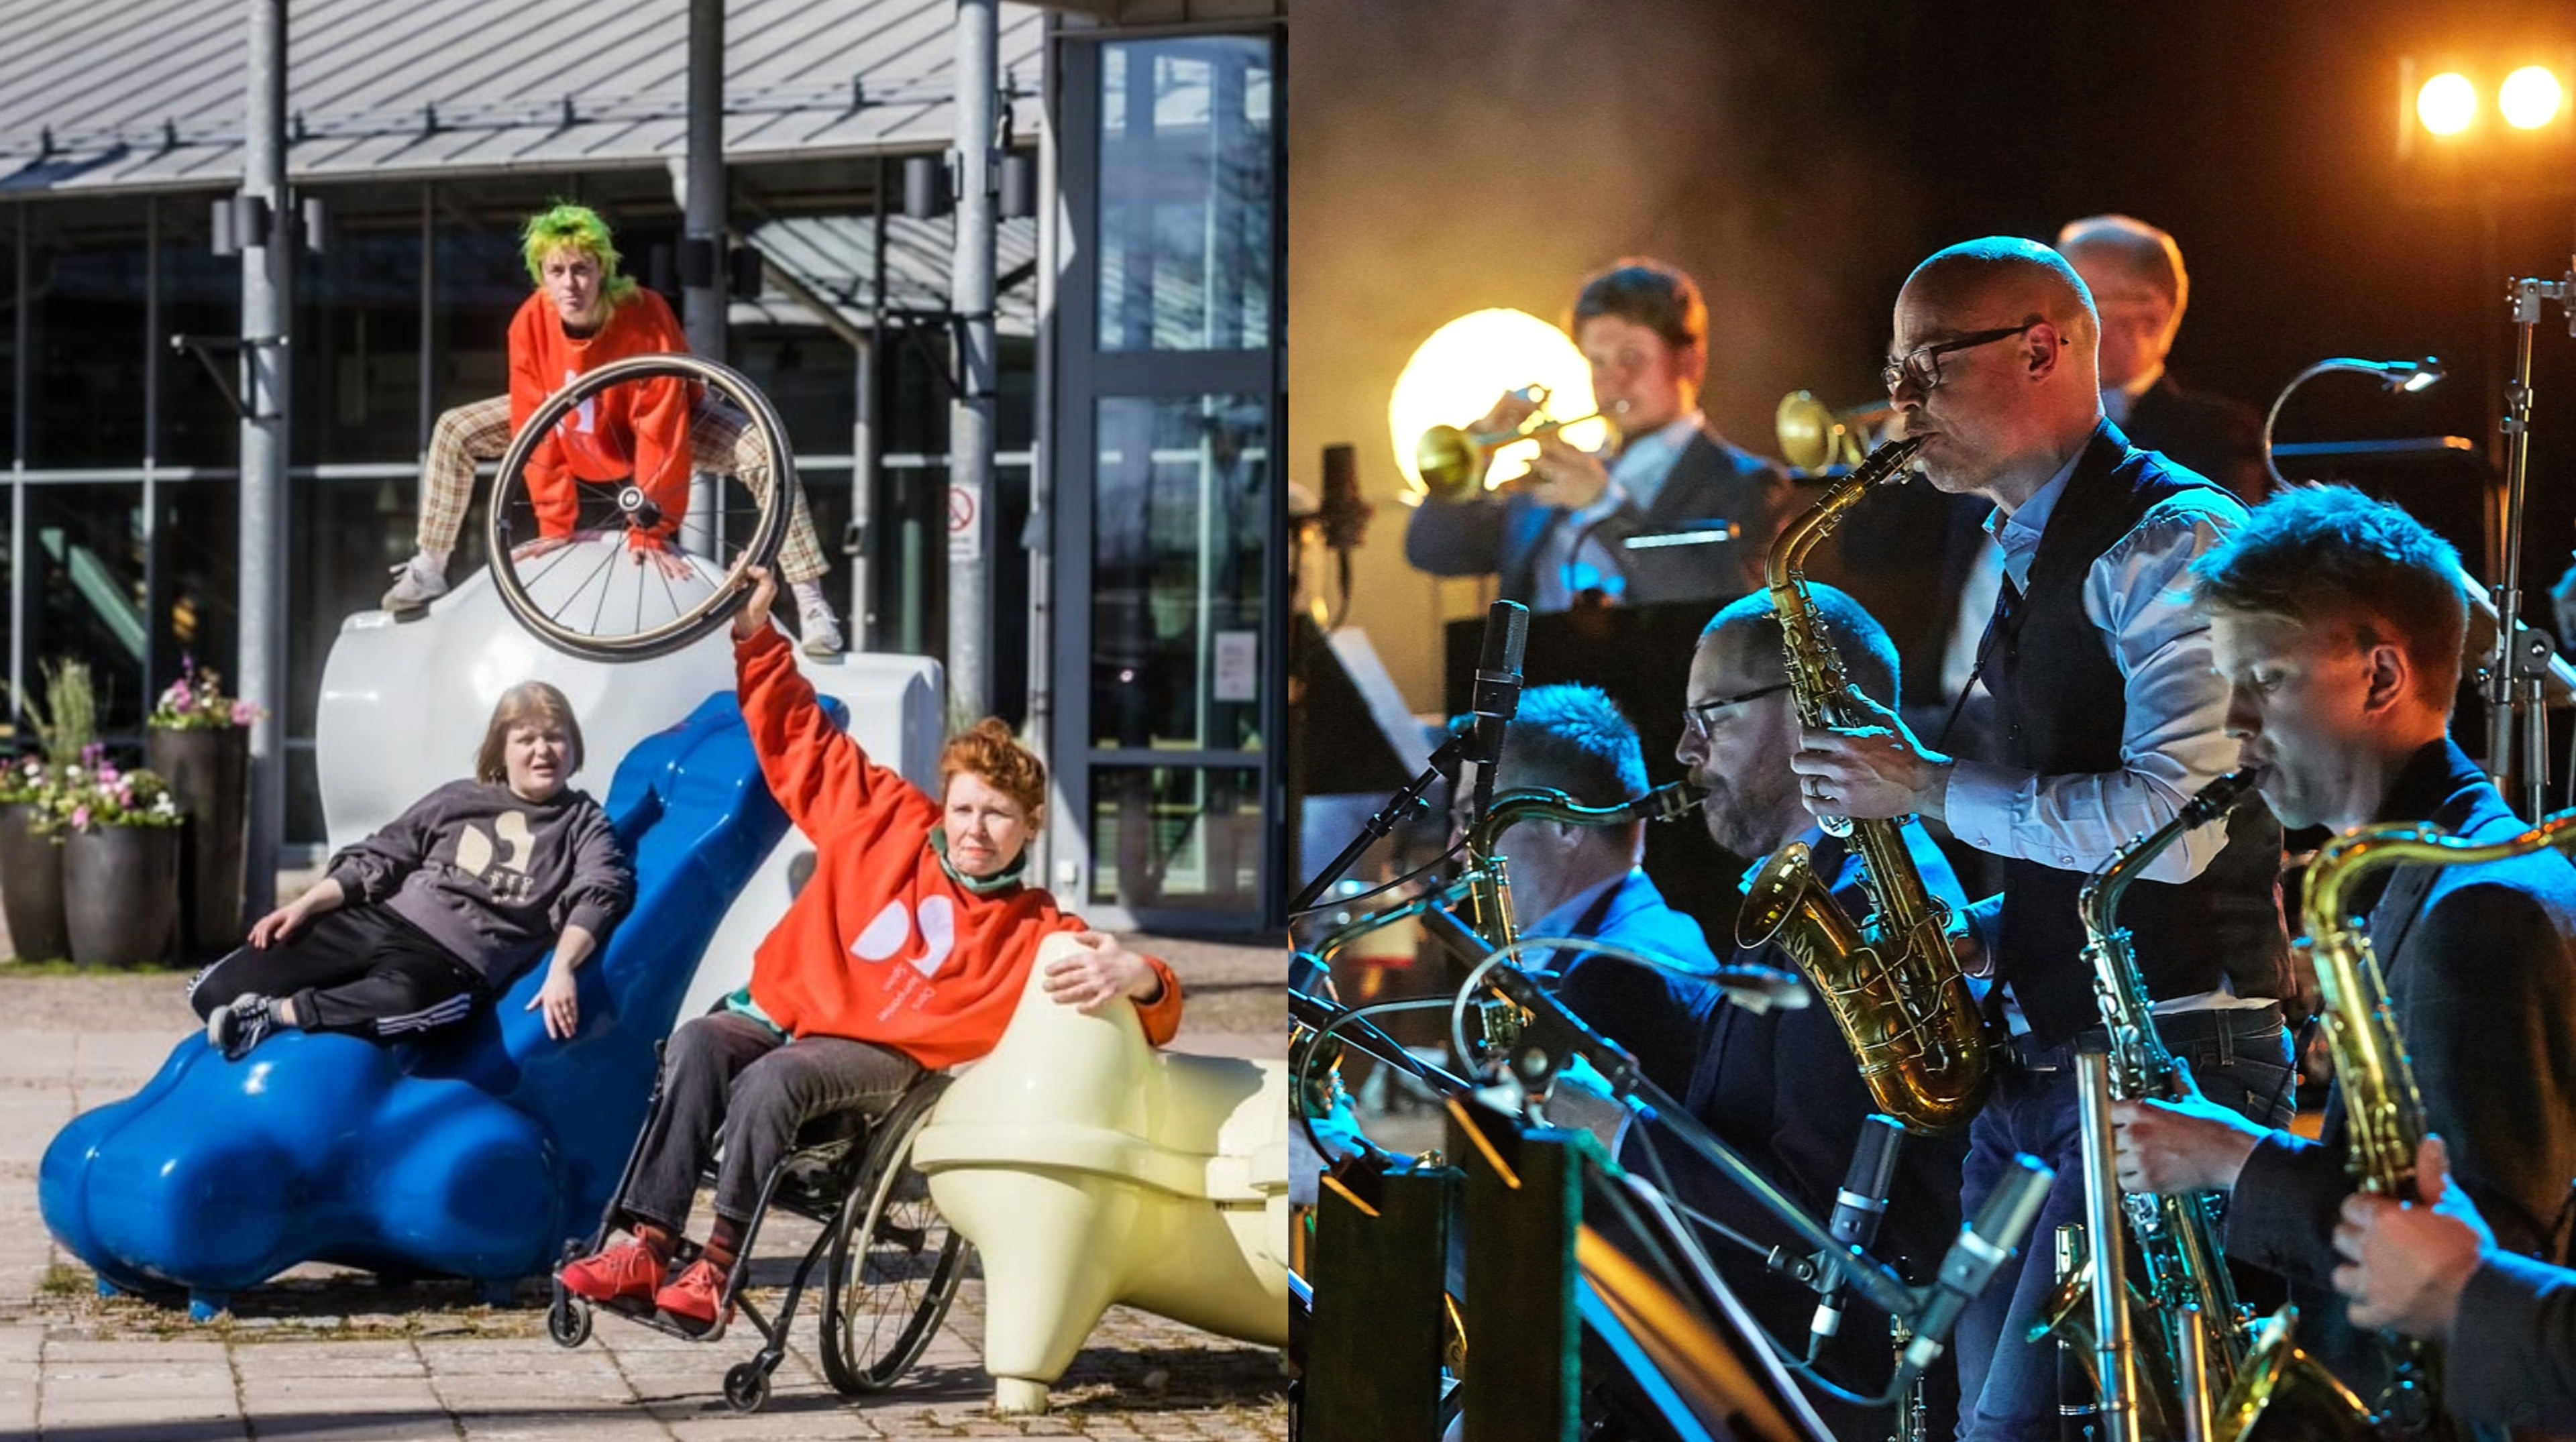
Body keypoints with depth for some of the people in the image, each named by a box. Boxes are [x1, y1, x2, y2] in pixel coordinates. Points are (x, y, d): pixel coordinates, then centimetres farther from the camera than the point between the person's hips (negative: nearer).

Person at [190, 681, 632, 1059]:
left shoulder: (583, 823, 9)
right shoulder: (457, 800, 17)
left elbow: (600, 894, -7)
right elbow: (377, 860, 17)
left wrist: (561, 968, -26)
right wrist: (305, 905, 4)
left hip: (457, 960, -3)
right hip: (382, 920, 3)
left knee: (407, 997, -46)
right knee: (218, 993, -15)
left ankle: (274, 1014, -35)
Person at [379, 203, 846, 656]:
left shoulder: (646, 318, -37)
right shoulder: (530, 325, -28)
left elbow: (660, 431, -35)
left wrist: (649, 530, -34)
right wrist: (554, 524, -20)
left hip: (666, 420, -4)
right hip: (577, 424, 4)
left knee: (764, 455, -30)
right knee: (454, 431, -6)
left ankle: (811, 606, -25)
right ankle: (429, 571, 10)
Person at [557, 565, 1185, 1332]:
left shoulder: (1037, 933, 4)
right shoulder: (890, 823, 13)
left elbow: (1152, 1018, -4)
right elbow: (802, 743, 20)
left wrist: (1137, 978, -29)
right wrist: (756, 637, 12)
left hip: (880, 1057, -3)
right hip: (783, 1011, 3)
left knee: (772, 1081, -35)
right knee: (698, 1045, -30)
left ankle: (717, 1269, -30)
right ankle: (647, 1245, -35)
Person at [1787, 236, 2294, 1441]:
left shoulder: (2173, 540, -12)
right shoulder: (2026, 559, 18)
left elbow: (2169, 822, -22)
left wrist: (1931, 789, -13)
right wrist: (1981, 933, 9)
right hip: (2034, 1058, 10)